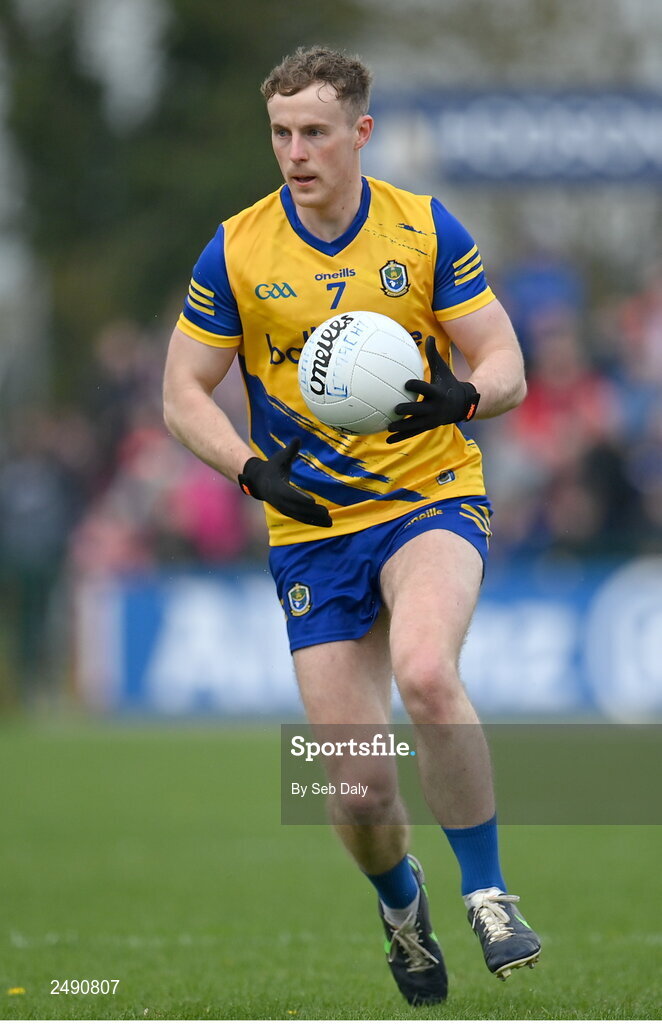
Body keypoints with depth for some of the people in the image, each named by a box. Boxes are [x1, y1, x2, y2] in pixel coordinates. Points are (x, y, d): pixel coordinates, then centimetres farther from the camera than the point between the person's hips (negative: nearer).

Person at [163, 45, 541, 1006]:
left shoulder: (426, 231, -2)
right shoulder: (237, 250, -1)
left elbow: (506, 366, -1)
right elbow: (184, 393, 4)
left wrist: (463, 397, -25)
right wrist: (252, 467, -14)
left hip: (431, 498, -1)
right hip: (312, 530, 1)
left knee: (424, 671, -34)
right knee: (357, 790, -4)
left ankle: (487, 889, -16)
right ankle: (401, 901, 32)